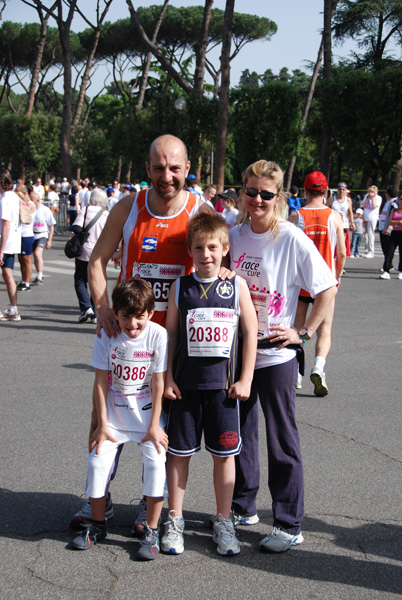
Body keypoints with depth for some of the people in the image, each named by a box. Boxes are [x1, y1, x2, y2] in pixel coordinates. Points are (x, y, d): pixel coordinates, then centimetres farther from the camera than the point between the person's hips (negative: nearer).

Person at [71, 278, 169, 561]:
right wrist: (102, 424, -6)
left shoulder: (158, 335, -13)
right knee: (98, 461, -6)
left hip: (148, 413, -2)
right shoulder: (106, 336, -9)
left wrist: (154, 425, -9)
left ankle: (152, 530, -2)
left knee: (156, 462, -16)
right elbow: (101, 381, -5)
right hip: (114, 413, 2)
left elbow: (158, 383, -10)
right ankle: (98, 524, 16)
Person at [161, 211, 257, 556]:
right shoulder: (181, 287, 0)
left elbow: (251, 332, 1)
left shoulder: (237, 286, -2)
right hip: (185, 384, 1)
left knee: (224, 453, 6)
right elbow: (170, 334, 4)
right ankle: (175, 521, 21)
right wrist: (167, 378, -1)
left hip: (223, 385, 0)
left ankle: (224, 522, 20)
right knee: (179, 451, 8)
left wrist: (245, 379, -2)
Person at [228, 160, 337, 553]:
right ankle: (242, 507, 32)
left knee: (282, 440, 1)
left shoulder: (293, 239, -11)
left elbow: (328, 289, -8)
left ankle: (289, 525, 12)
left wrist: (303, 333, -12)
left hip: (276, 355, -5)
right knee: (238, 433, 15)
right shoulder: (234, 235, 3)